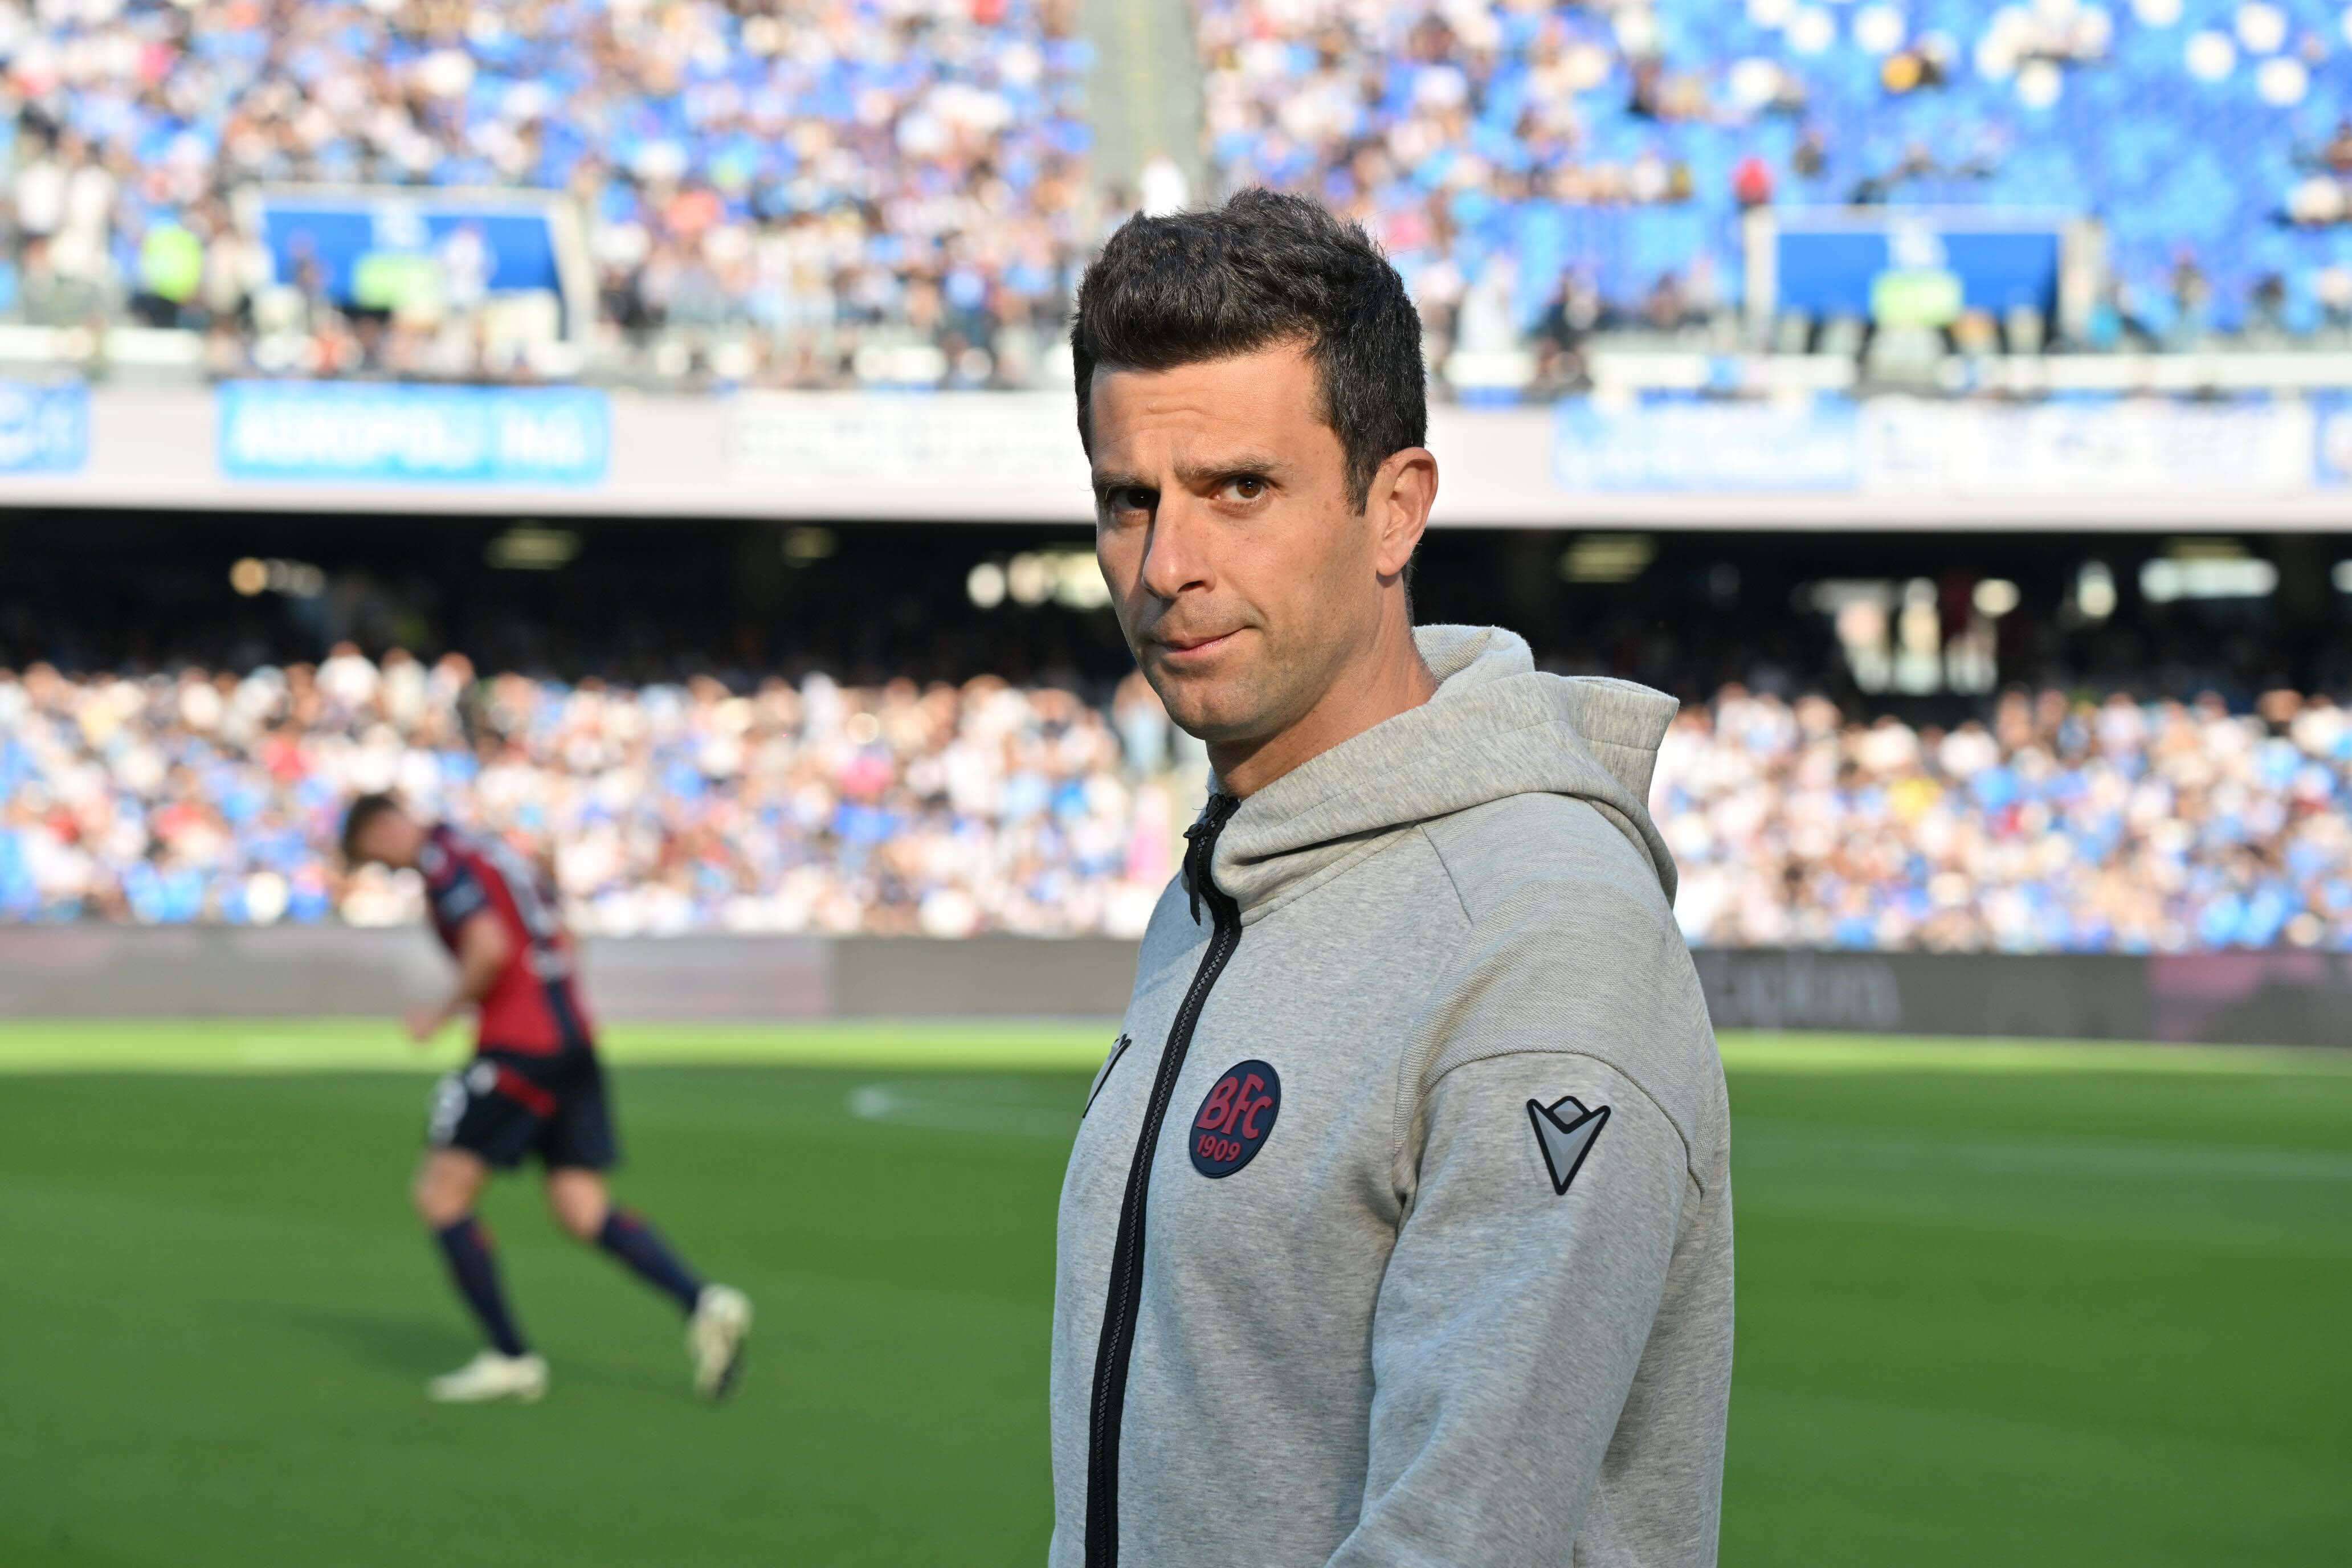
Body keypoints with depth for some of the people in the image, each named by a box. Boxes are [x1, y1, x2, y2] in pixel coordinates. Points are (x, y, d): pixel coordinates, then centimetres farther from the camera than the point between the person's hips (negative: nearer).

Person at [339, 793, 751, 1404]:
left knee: (440, 1194, 0)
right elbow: (558, 944, 26)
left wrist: (445, 1010, -8)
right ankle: (703, 1304, -11)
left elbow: (491, 947, -22)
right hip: (573, 1039, 9)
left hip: (518, 1049, -9)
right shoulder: (492, 853, 22)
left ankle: (510, 1358, -1)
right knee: (581, 1209, 6)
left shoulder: (445, 865, -7)